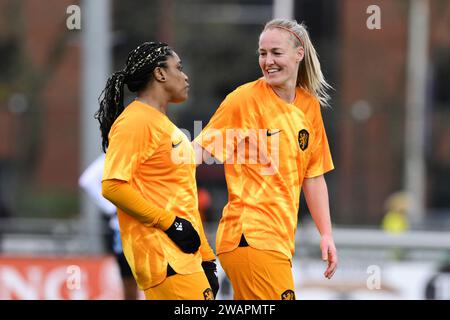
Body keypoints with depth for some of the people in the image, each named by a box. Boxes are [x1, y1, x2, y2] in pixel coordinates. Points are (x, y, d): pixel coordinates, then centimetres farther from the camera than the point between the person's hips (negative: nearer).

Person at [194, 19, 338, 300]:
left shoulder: (310, 106, 12)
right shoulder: (245, 99, -5)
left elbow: (313, 177, 18)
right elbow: (201, 149, -11)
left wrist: (327, 235, 14)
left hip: (281, 241, 6)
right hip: (251, 236, -6)